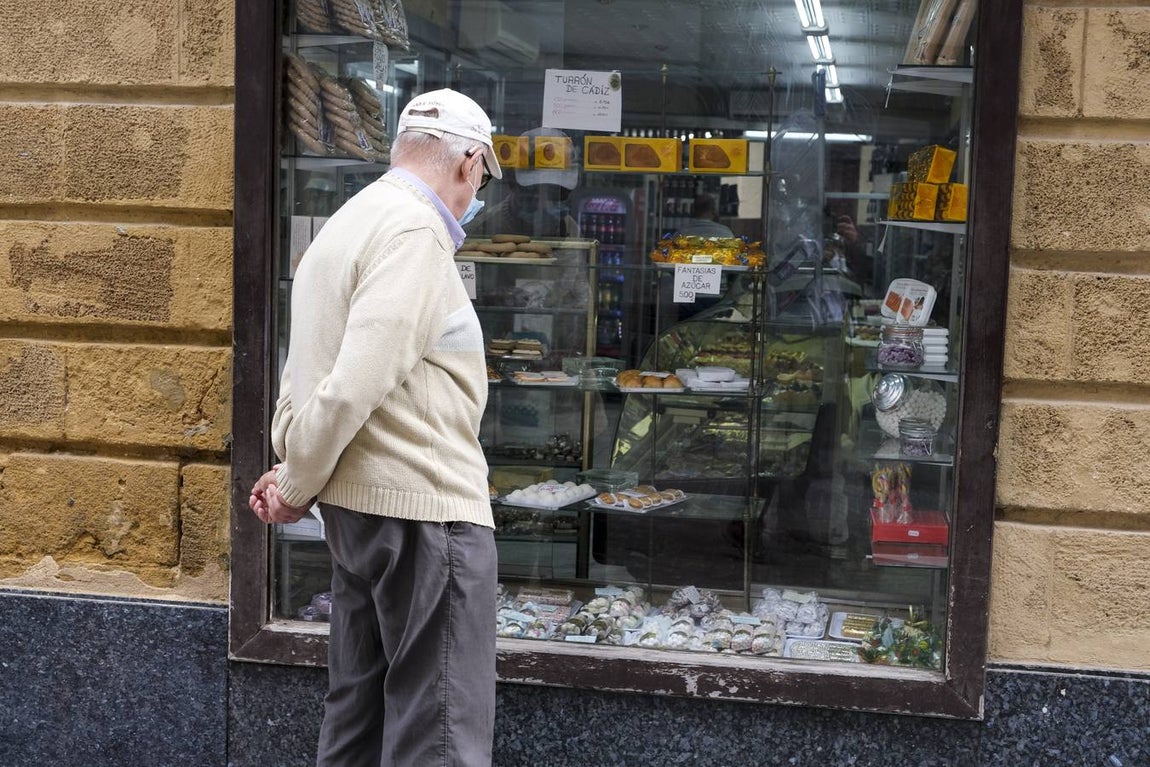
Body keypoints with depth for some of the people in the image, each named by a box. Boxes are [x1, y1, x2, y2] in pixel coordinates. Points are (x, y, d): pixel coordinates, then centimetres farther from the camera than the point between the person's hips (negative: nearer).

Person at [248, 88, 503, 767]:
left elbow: (309, 373, 16)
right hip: (424, 506, -10)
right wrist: (298, 485, -9)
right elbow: (355, 385, -22)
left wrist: (295, 473, 8)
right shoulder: (416, 233, -14)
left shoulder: (346, 225, 17)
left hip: (361, 504, 10)